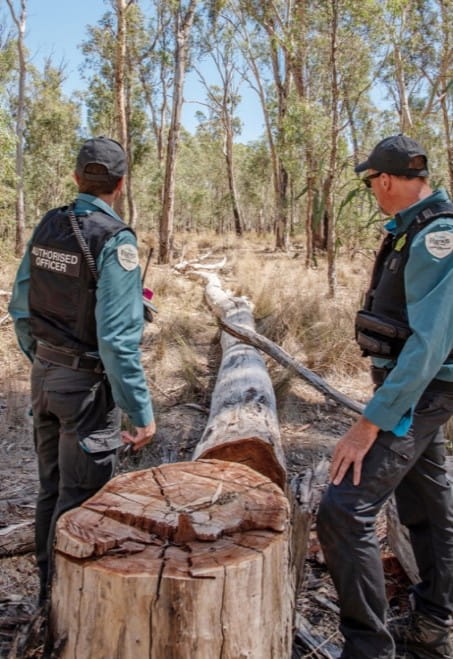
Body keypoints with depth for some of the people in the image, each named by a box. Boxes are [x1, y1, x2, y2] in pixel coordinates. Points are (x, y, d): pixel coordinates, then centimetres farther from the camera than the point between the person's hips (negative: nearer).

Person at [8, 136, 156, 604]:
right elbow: (117, 337, -24)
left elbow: (19, 309, 9)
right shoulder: (114, 239, -18)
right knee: (78, 499, 5)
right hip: (87, 384, -7)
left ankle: (48, 591, 38)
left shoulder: (46, 227, 3)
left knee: (50, 490, 21)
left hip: (44, 376, 7)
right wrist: (140, 410, -20)